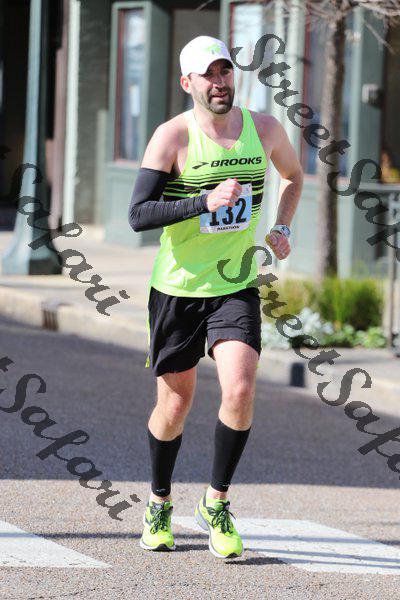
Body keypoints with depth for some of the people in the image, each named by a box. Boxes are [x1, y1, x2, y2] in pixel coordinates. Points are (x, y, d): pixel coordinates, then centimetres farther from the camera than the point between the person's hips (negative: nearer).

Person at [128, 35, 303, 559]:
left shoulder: (264, 128, 2)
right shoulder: (173, 137, -10)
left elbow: (293, 175, 24)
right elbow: (138, 214, -18)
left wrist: (282, 228, 9)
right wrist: (206, 202, -28)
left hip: (237, 286, 2)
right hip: (177, 287, -2)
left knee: (240, 392, -17)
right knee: (175, 405, 6)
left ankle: (216, 505, 1)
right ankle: (160, 505, 30)